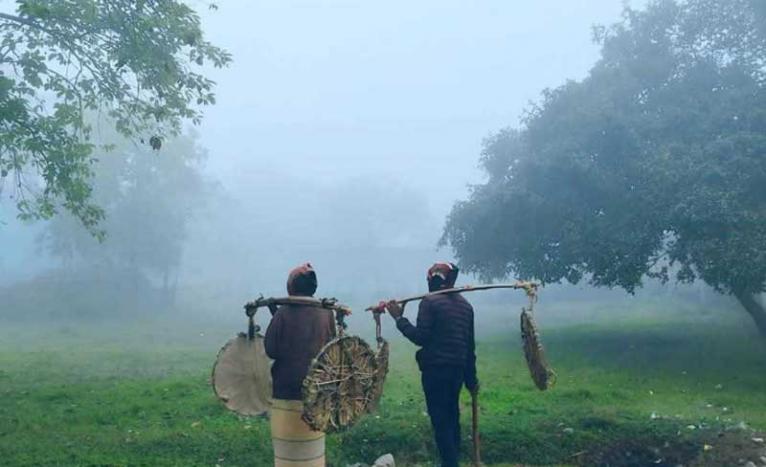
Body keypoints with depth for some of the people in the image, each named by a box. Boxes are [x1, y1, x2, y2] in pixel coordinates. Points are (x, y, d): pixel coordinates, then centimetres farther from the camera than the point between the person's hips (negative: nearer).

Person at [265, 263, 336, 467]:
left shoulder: (283, 313, -13)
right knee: (312, 448, 14)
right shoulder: (326, 313, -2)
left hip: (287, 391, -3)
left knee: (289, 449, 7)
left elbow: (271, 350, -9)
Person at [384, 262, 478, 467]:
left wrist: (399, 318, -9)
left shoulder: (430, 302, -9)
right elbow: (470, 344, 15)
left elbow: (420, 337, -16)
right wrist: (471, 377, 20)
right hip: (458, 368, 7)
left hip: (435, 368, -7)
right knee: (452, 415, 17)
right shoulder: (465, 304, 13)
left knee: (439, 419, -3)